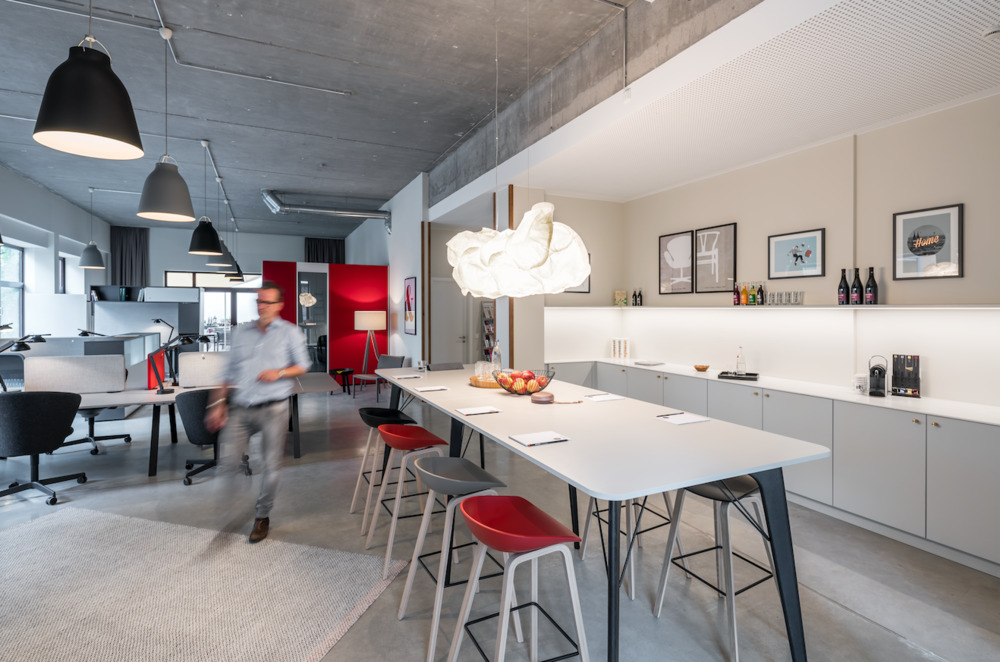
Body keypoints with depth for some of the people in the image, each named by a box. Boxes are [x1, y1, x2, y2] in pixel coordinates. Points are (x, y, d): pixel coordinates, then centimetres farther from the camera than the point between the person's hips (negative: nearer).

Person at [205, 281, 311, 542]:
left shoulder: (289, 332, 2)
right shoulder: (241, 332, 11)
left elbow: (302, 366, 4)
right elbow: (229, 372, 13)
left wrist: (279, 373, -14)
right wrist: (218, 403, 8)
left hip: (273, 409, -3)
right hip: (240, 408, 3)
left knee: (271, 466, 3)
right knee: (229, 464, -2)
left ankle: (263, 516, 23)